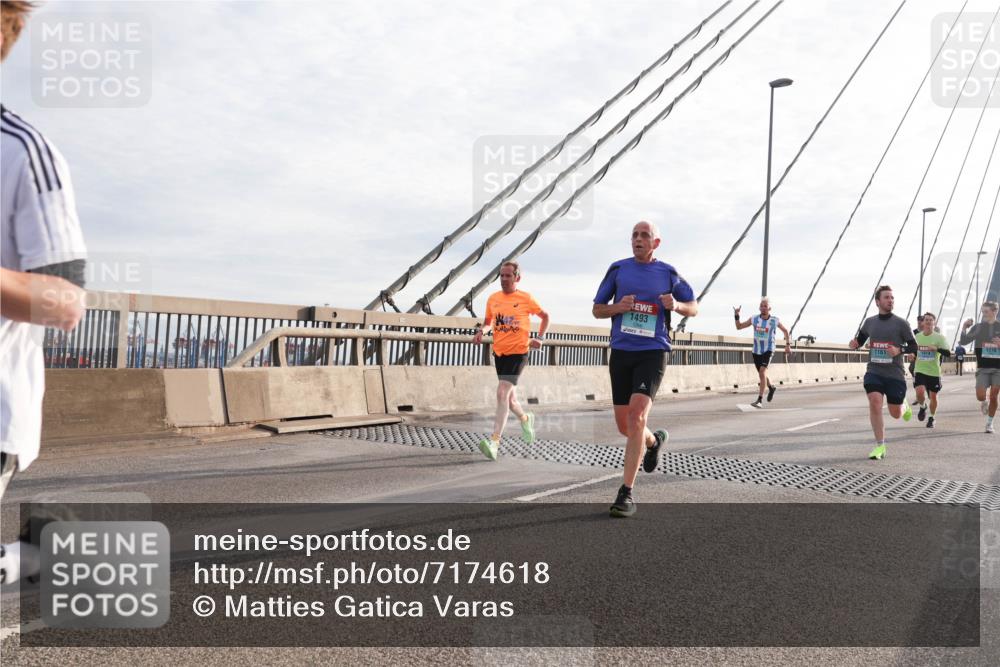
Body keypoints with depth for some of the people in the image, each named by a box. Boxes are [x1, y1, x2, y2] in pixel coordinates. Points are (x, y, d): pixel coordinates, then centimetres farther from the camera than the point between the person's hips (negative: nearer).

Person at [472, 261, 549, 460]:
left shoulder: (525, 298, -3)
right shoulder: (493, 298, 7)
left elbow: (545, 316, 10)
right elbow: (488, 322, 21)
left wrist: (540, 338, -1)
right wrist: (480, 331, 0)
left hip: (518, 352, -5)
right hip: (499, 352, 5)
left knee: (502, 392, -20)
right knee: (510, 398, 15)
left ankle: (494, 442, -23)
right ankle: (525, 419, 48)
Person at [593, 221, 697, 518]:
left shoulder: (668, 273, 5)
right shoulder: (618, 269, 7)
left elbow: (693, 308, 14)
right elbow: (597, 309, 12)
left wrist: (675, 305, -9)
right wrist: (618, 307, -10)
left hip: (652, 353, -3)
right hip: (621, 351, 3)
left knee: (637, 417, -19)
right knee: (624, 425, 9)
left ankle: (626, 493, -13)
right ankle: (654, 440, 45)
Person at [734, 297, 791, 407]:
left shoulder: (775, 321, -9)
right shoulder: (754, 319, -4)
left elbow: (785, 331, 8)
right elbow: (739, 327, 2)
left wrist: (788, 345, 5)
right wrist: (737, 315, -13)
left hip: (768, 350, -4)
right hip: (756, 351, 4)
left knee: (762, 372, -22)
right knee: (761, 375, 17)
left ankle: (760, 400, -22)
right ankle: (771, 388, 49)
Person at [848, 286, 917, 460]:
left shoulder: (901, 323, -4)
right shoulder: (869, 322, 5)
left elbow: (914, 347, -1)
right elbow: (860, 339, 21)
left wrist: (899, 350, -21)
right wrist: (855, 344, -2)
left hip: (895, 374, -1)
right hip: (873, 371, 1)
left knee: (896, 413, 6)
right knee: (874, 402, -19)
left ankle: (904, 405, 46)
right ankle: (880, 446, -8)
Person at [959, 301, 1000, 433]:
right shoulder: (978, 327, 4)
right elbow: (964, 341, 0)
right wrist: (964, 328, -14)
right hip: (982, 368, 0)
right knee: (980, 396, -12)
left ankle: (989, 423, 15)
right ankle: (983, 403, 25)